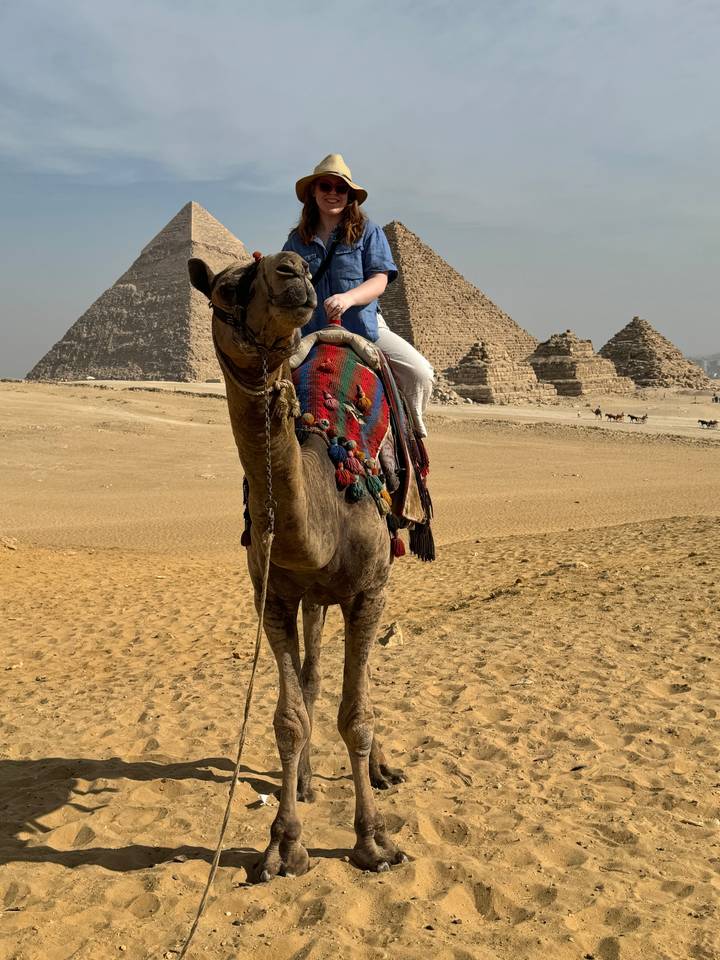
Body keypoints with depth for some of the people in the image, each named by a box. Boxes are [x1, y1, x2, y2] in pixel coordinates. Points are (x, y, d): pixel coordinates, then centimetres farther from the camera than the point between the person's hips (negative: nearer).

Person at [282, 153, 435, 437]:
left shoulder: (367, 232, 5)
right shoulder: (296, 240, 11)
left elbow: (379, 281, -6)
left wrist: (348, 297, -25)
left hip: (365, 327, -1)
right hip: (312, 334, 2)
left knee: (419, 372, -20)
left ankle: (410, 426, 6)